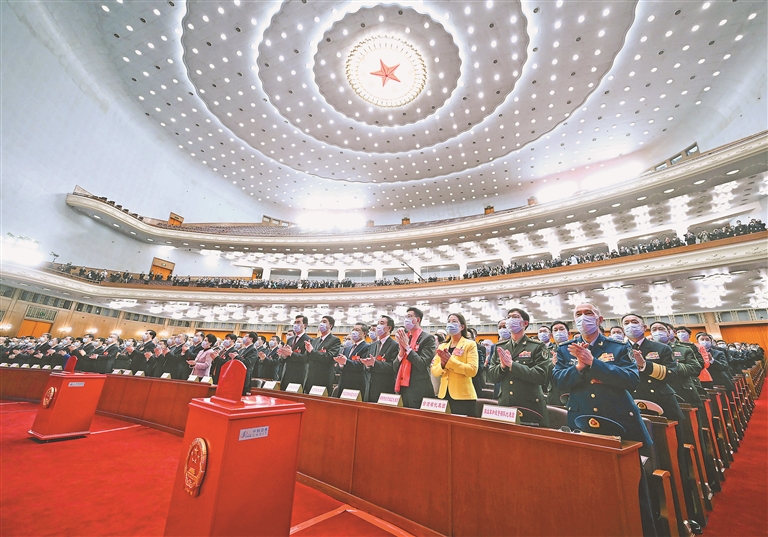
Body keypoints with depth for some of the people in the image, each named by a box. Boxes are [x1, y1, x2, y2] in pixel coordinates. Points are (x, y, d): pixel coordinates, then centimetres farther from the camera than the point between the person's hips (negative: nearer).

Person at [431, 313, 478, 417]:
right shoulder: (442, 346, 12)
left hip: (463, 396, -4)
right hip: (444, 395, 4)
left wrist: (450, 361, -21)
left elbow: (472, 370, -14)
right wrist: (442, 364, -14)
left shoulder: (470, 344, -2)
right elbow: (434, 371, 7)